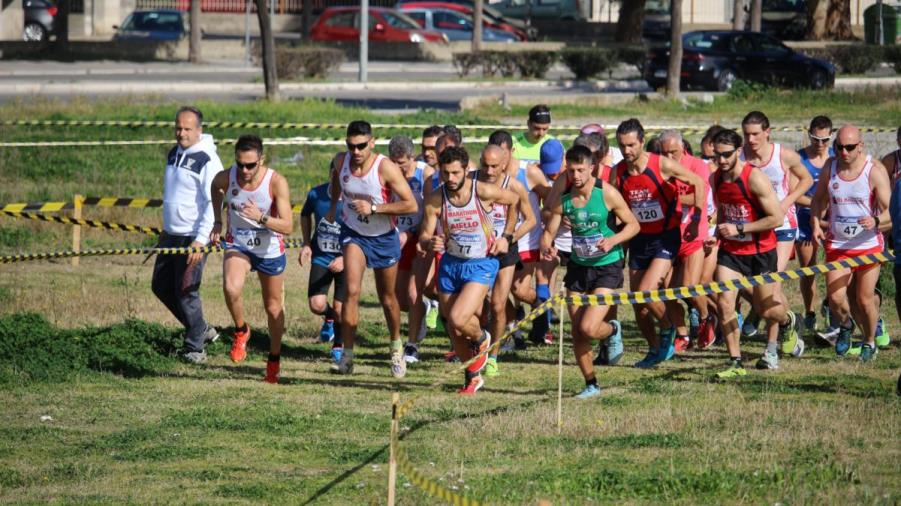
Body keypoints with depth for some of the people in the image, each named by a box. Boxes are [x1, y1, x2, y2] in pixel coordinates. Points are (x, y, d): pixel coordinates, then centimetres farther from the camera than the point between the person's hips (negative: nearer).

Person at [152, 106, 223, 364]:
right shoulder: (174, 154, 12)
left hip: (192, 236, -9)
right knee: (161, 286, 12)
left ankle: (195, 348, 5)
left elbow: (214, 204, -19)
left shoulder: (207, 160, -14)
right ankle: (202, 330, 26)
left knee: (186, 292, -7)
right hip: (170, 234, 9)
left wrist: (201, 239, -24)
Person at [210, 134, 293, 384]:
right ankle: (241, 331, 0)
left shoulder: (276, 182, -25)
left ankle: (274, 360, 35)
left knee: (273, 306, 13)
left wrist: (261, 217, -42)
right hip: (237, 244, 1)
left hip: (270, 249, -1)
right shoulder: (225, 178, -17)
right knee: (231, 288, -29)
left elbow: (288, 226, -27)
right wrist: (217, 221, 5)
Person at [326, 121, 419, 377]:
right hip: (353, 233, 1)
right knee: (352, 290, -19)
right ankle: (347, 356, -18)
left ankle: (397, 348, 40)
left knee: (387, 298, 14)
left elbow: (411, 205, -27)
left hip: (384, 238, -1)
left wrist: (374, 208, -31)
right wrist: (333, 205, 19)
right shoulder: (341, 161, -13)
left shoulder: (386, 168, -26)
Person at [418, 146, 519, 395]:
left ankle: (481, 338, 13)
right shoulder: (435, 200, -10)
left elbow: (514, 200, 2)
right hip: (450, 263, 4)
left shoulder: (484, 192, -17)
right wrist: (430, 242, -28)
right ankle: (472, 376, 31)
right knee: (454, 330, 8)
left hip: (481, 264, -4)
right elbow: (424, 236, -4)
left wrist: (506, 237, 4)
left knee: (458, 319, -22)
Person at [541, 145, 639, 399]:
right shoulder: (562, 199, -4)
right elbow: (549, 231, 1)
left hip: (607, 266, -4)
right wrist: (546, 247, -22)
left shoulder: (606, 193, -14)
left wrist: (612, 241, -22)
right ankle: (591, 384, 21)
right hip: (578, 266, 4)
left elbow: (633, 225, -5)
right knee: (577, 333, 4)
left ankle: (613, 330, 20)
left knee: (588, 328, -16)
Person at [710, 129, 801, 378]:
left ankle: (789, 321, 45)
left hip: (760, 251, -5)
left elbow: (777, 218, -21)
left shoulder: (755, 179, -22)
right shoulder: (715, 178, -2)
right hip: (730, 250, 5)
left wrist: (739, 229, -23)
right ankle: (735, 363, -5)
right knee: (724, 302, -12)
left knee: (765, 309, 8)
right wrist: (719, 232, 3)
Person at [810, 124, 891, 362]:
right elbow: (818, 199, 14)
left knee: (865, 299, 3)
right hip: (836, 244, 3)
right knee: (835, 297, -9)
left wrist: (876, 221, -36)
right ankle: (845, 325, 25)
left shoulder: (875, 171, -13)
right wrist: (816, 223, -4)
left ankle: (870, 342, 29)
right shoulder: (830, 166, -2)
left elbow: (889, 210, -14)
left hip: (868, 245, -3)